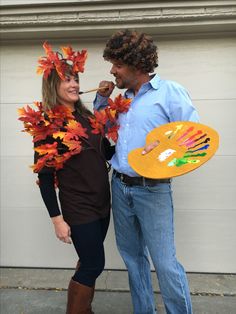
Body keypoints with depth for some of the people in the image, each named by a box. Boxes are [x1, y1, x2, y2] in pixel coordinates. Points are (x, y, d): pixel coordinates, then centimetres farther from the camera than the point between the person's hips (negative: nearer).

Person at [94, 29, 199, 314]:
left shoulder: (170, 92, -7)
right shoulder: (124, 99, 13)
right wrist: (102, 99, 10)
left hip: (151, 189, -6)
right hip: (120, 186, 7)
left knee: (164, 263, -2)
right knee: (132, 255, 17)